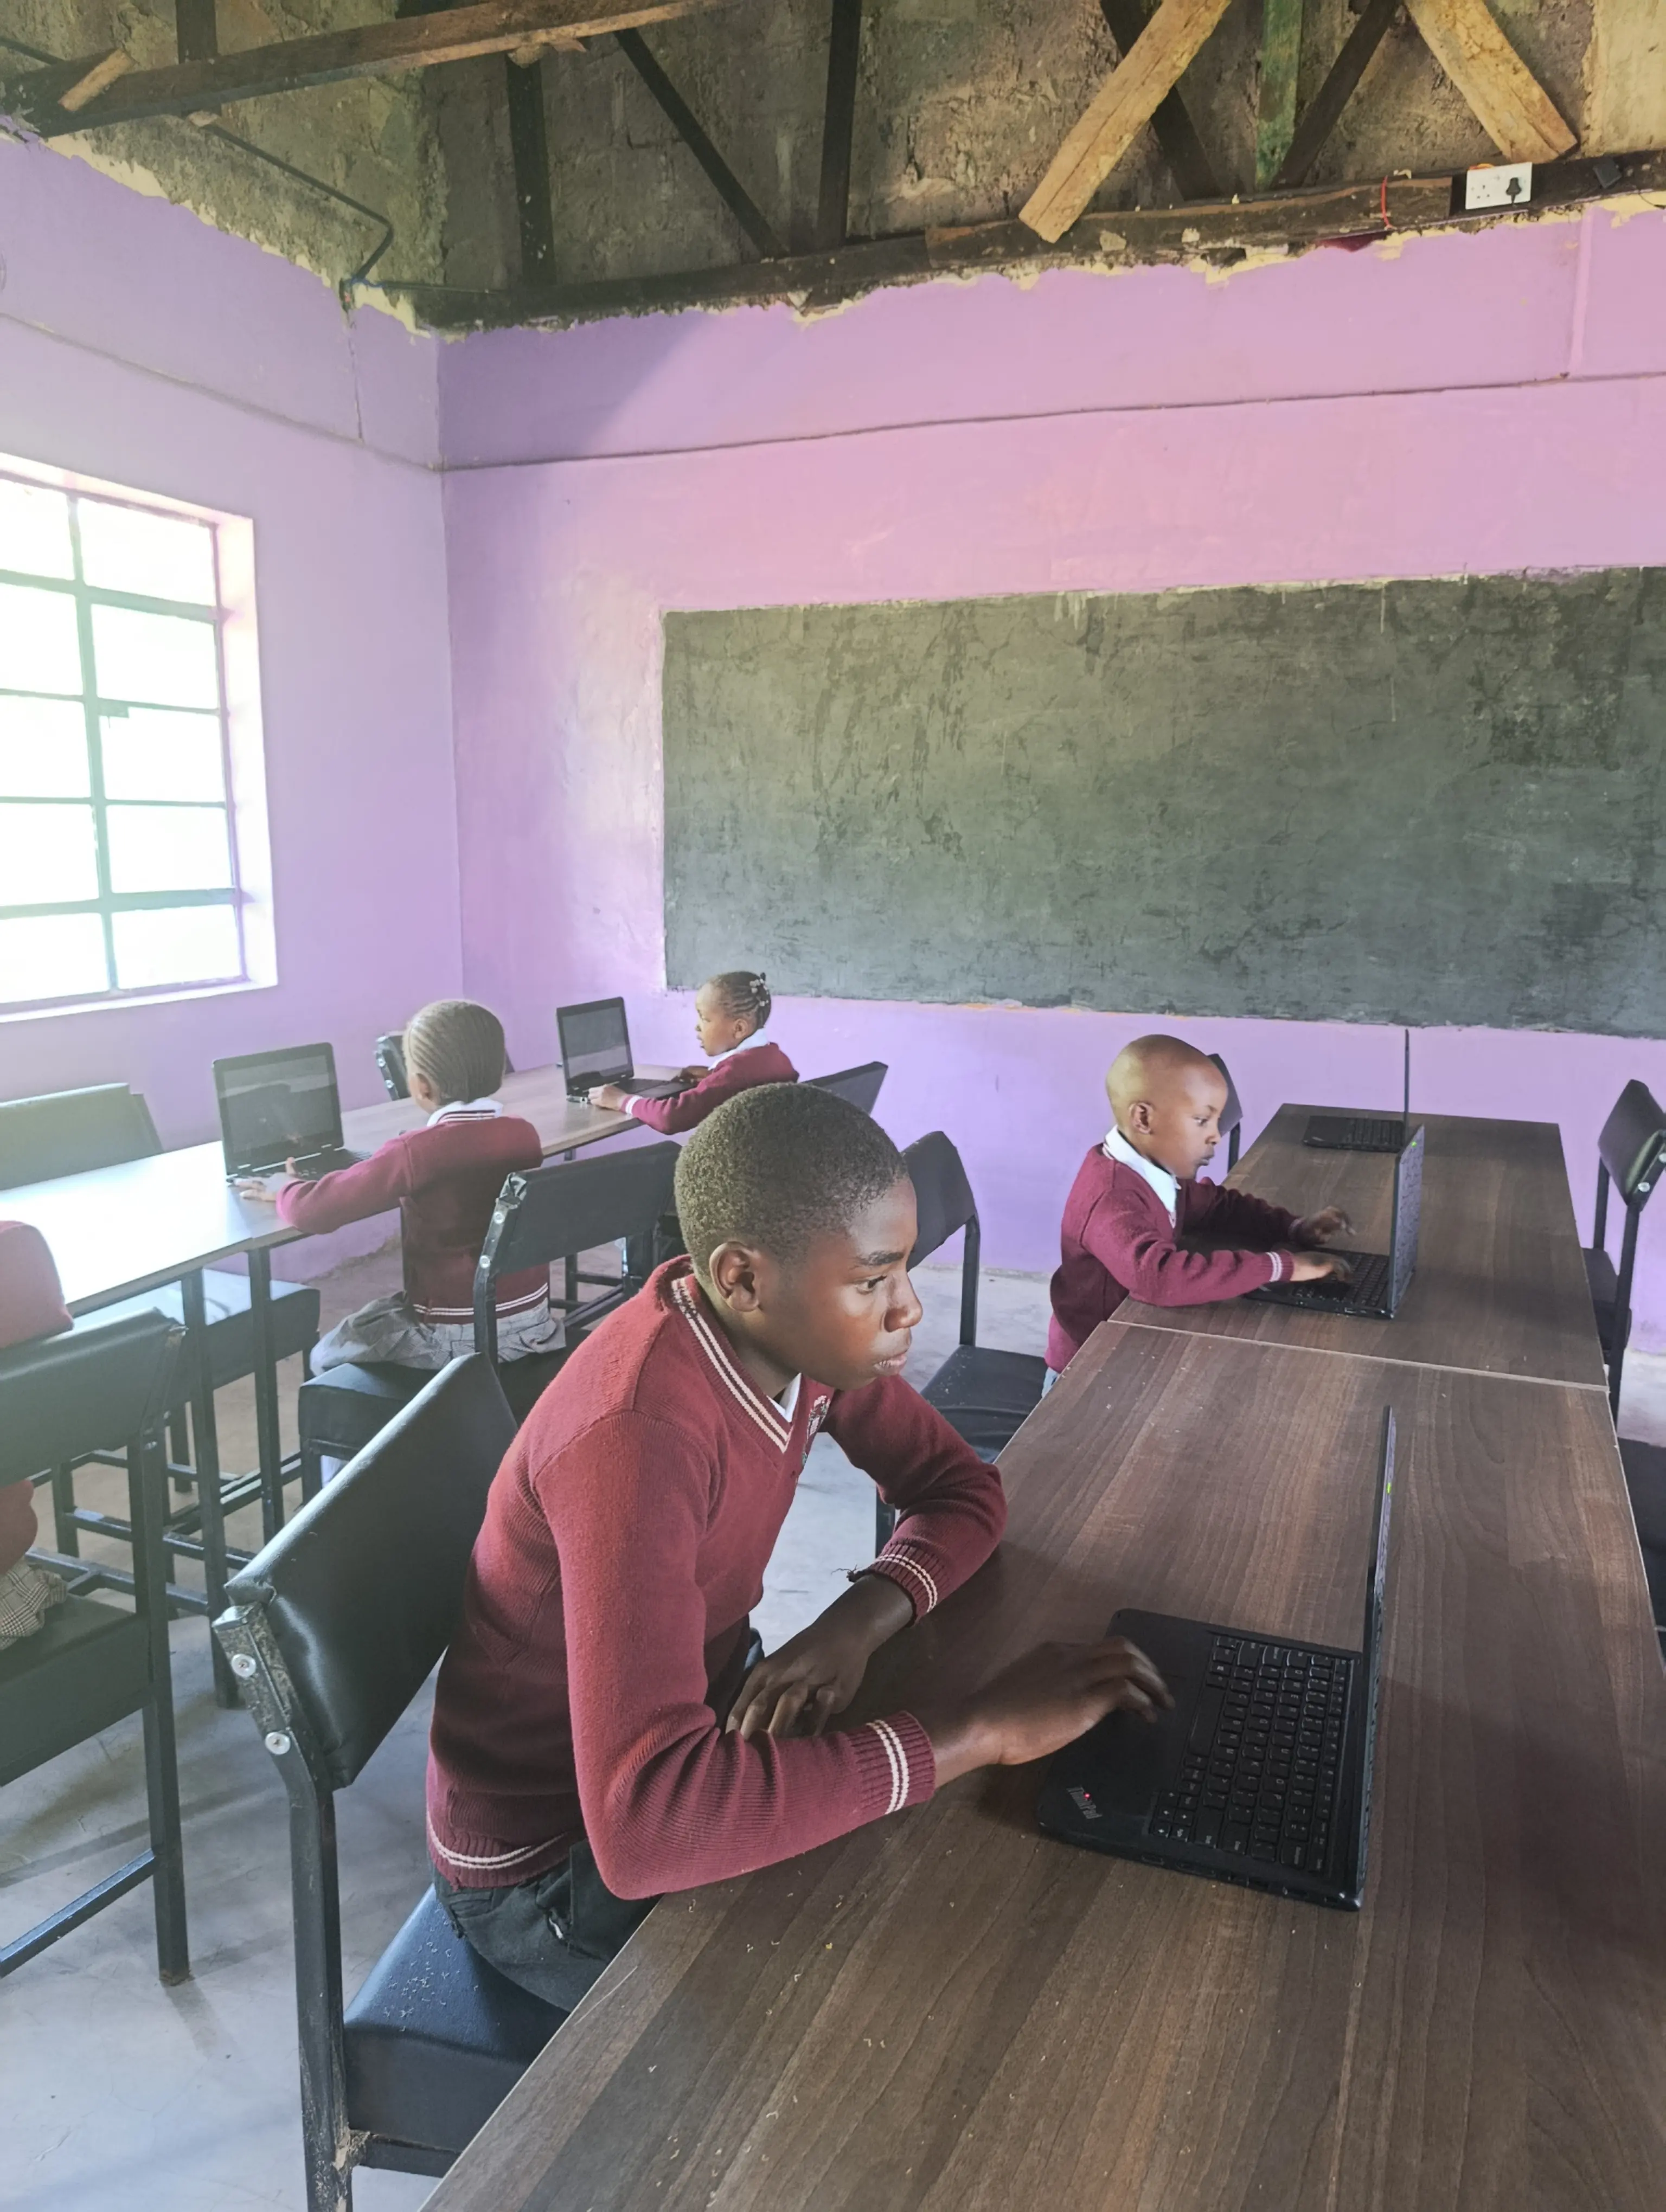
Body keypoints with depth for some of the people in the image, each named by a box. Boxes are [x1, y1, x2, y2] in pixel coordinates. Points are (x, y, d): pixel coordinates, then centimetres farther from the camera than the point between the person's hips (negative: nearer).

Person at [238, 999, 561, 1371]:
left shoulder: (415, 1152, -20)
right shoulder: (525, 1134, -2)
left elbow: (313, 1211, -15)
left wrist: (285, 1188, 7)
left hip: (455, 1336, -6)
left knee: (327, 1358, 20)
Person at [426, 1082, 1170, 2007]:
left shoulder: (795, 1330, -13)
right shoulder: (636, 1438, -37)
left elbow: (961, 1488, -1)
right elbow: (644, 1829, -45)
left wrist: (859, 1620, -22)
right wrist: (982, 1729, -39)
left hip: (691, 1727, 7)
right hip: (553, 1858, -6)